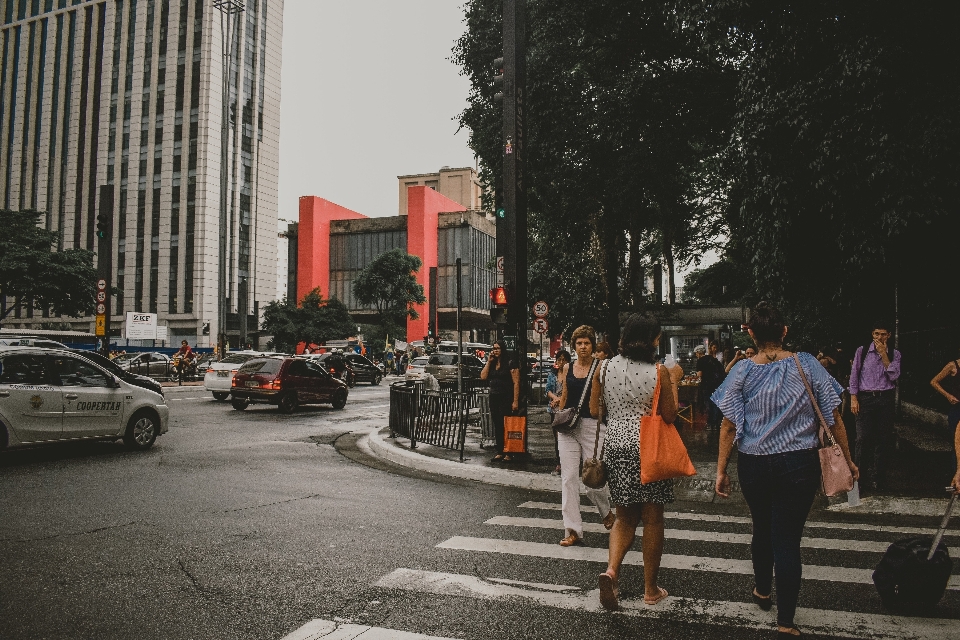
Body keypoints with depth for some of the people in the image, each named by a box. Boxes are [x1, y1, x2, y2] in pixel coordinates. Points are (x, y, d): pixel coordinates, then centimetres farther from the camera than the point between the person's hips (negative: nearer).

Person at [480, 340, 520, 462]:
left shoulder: (510, 362, -8)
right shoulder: (492, 363, 12)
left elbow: (516, 382, -12)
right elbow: (483, 377, 3)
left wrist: (515, 401, -17)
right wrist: (489, 361, 0)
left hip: (506, 398, -7)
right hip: (494, 397, 7)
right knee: (497, 426, 10)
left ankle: (509, 453, 3)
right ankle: (500, 452, 18)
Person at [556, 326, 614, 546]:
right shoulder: (568, 368, 9)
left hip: (592, 426, -4)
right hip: (568, 427, 4)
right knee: (568, 478, -1)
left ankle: (607, 511, 33)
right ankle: (572, 530, 5)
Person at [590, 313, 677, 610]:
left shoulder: (605, 368, -1)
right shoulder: (659, 372, -10)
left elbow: (594, 411, 4)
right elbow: (670, 416, -6)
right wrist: (673, 384, 7)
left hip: (616, 446, 3)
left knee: (625, 517, 17)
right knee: (652, 519, 11)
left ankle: (611, 569, -5)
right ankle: (650, 588, 20)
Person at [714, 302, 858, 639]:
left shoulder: (742, 371, -6)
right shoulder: (808, 364, -5)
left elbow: (729, 426, -7)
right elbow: (834, 417, -2)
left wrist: (721, 470, 0)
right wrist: (848, 459, 9)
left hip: (754, 465, 1)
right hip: (799, 465, -1)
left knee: (762, 528, 22)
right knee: (788, 539, 3)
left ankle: (762, 591, 44)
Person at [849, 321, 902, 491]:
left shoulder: (894, 354, 8)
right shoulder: (862, 351, 3)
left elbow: (894, 376, -6)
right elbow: (854, 376, 2)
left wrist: (884, 354, -10)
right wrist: (853, 399, -4)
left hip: (886, 399, 2)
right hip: (865, 398, -2)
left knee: (883, 439, 4)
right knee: (863, 438, -6)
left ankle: (877, 477, 12)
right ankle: (861, 475, 3)